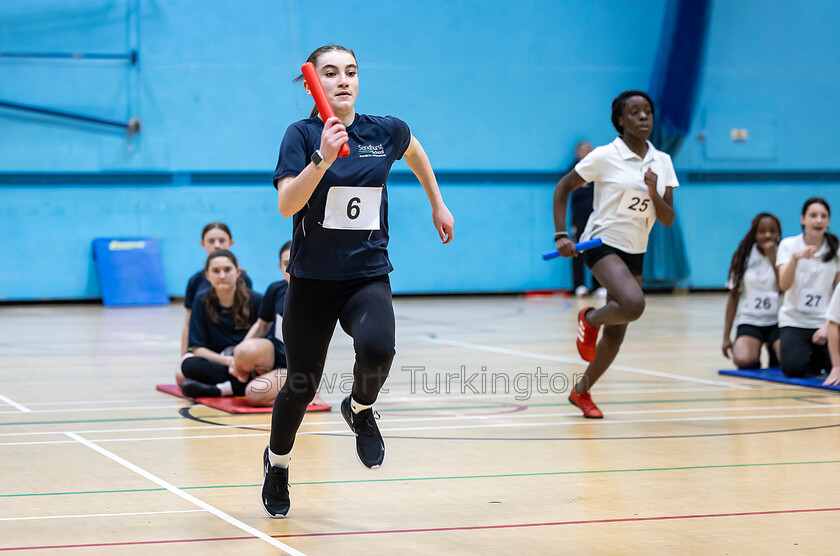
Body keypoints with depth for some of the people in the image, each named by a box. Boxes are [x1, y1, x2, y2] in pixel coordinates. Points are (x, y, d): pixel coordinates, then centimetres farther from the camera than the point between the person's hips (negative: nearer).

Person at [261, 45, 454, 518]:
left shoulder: (386, 132, 0)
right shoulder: (302, 134, -8)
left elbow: (416, 153, 25)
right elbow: (287, 205, -21)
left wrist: (438, 205, 29)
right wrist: (323, 158, -33)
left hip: (369, 276, 1)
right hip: (313, 279, -1)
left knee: (376, 348, -29)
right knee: (301, 385, 7)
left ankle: (361, 409, 5)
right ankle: (278, 462, 37)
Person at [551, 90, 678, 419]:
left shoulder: (662, 162, 5)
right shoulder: (605, 157, -10)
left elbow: (668, 220, 3)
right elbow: (563, 188, -2)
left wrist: (654, 193, -17)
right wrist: (561, 235, -11)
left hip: (635, 252, 6)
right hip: (603, 243, -6)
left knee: (616, 332, 7)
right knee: (633, 304, -31)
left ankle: (582, 391, 27)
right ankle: (589, 319, 0)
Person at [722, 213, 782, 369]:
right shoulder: (744, 256, 5)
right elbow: (734, 296, 6)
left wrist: (773, 259, -14)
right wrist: (726, 337, 3)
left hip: (777, 321, 0)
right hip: (749, 320, 0)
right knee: (743, 361, -29)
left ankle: (772, 350, 10)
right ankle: (756, 350, 9)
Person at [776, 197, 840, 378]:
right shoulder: (789, 245, -3)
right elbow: (784, 285, -17)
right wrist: (795, 258, -33)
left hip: (824, 322, 1)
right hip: (794, 320, -1)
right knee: (794, 369, -24)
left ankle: (819, 358, 14)